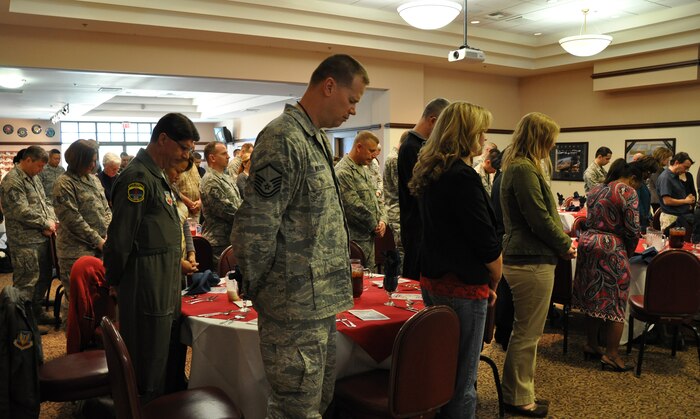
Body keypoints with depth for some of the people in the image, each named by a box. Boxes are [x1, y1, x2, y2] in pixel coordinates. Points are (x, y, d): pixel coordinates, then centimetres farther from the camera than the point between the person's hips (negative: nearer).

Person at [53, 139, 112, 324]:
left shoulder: (93, 179, 12)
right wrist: (98, 240, -13)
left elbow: (106, 208, 16)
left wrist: (108, 233, 0)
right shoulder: (64, 184, -10)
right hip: (77, 250, -6)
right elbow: (73, 220, -15)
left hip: (99, 247, 7)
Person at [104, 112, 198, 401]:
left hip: (166, 283, 10)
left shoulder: (156, 175, 15)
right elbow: (120, 238, -17)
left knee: (171, 359, 18)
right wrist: (115, 281, -6)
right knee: (151, 364, 2)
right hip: (147, 284, -10)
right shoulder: (138, 177, -17)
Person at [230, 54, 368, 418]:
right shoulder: (283, 139, -18)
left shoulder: (319, 139, 14)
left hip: (321, 300, 9)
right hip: (296, 307, -9)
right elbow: (255, 227, -21)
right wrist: (257, 288, -9)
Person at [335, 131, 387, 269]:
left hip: (370, 237, 9)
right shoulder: (343, 172, -17)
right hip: (355, 238, -9)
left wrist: (382, 220, 1)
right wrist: (375, 226, -9)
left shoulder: (365, 169, 15)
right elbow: (355, 208, -21)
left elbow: (376, 199, 18)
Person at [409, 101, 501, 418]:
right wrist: (494, 284, 2)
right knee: (462, 377, 4)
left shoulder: (430, 173, 9)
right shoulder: (463, 177, -18)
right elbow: (488, 244, -16)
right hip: (463, 287, -9)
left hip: (432, 279, 9)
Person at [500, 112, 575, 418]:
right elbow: (540, 219, -19)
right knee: (527, 334, 2)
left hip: (523, 258, 11)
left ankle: (521, 392, 31)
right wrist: (565, 245, -5)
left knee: (526, 332, 19)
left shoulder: (517, 166, 14)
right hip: (531, 261, -11)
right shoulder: (524, 170, -18)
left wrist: (560, 240, 14)